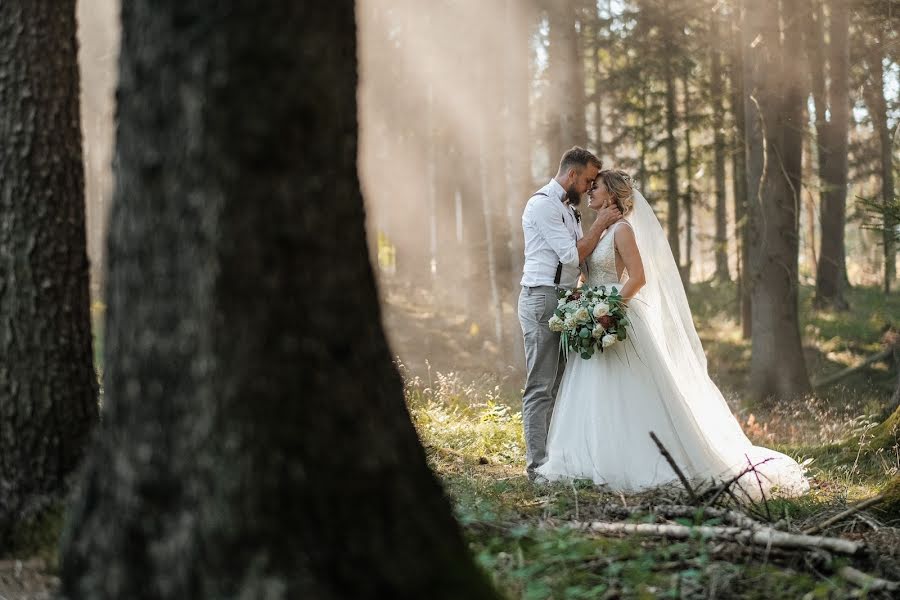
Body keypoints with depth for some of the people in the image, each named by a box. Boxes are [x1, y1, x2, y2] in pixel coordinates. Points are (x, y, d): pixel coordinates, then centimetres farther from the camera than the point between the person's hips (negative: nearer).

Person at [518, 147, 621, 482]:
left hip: (564, 301, 10)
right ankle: (538, 465, -7)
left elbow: (579, 257, 21)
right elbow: (572, 256, -16)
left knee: (559, 385, 11)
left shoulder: (568, 209, 19)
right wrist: (600, 224, -9)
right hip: (542, 299, -10)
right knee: (541, 387, -8)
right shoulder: (543, 204, -11)